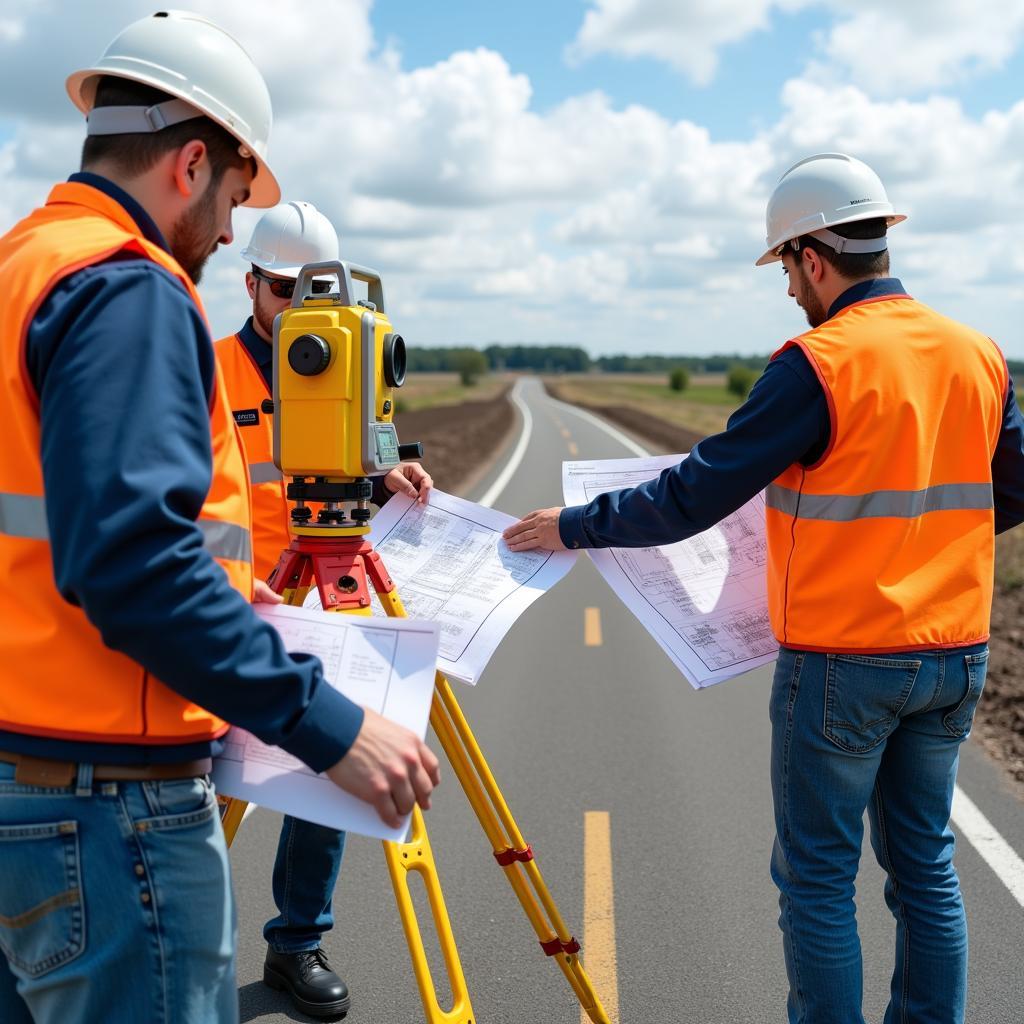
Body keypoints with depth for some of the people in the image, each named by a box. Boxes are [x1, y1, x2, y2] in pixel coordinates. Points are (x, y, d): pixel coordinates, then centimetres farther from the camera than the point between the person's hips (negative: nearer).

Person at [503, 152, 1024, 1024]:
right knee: (925, 863, 17)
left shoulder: (819, 364, -16)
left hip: (842, 661, -6)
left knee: (817, 878, 6)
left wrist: (576, 526, -5)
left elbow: (696, 495, -15)